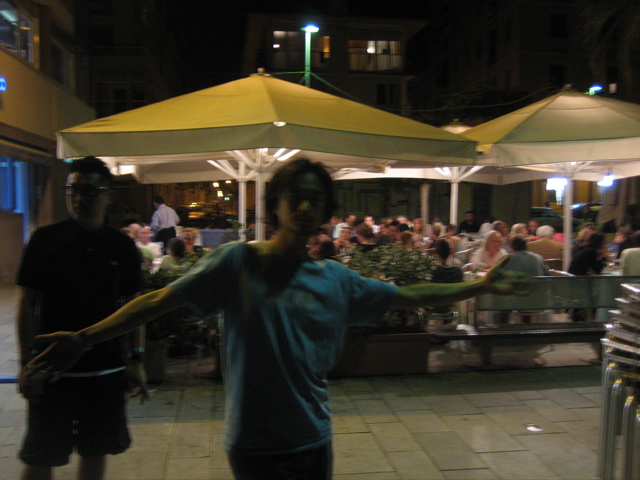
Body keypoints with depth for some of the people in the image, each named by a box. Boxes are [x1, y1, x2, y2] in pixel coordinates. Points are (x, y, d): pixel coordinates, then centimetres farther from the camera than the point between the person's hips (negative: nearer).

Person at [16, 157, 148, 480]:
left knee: (96, 452, 13)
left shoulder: (122, 247, 2)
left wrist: (137, 360, 2)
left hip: (107, 370, 2)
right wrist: (28, 361, -8)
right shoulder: (45, 240, -3)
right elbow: (28, 304, -2)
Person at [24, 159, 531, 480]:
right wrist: (85, 337, -22)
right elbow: (158, 301, -14)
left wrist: (478, 287, 11)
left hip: (314, 439, 5)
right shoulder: (238, 261, -13)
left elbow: (407, 296, 9)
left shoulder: (336, 280, 0)